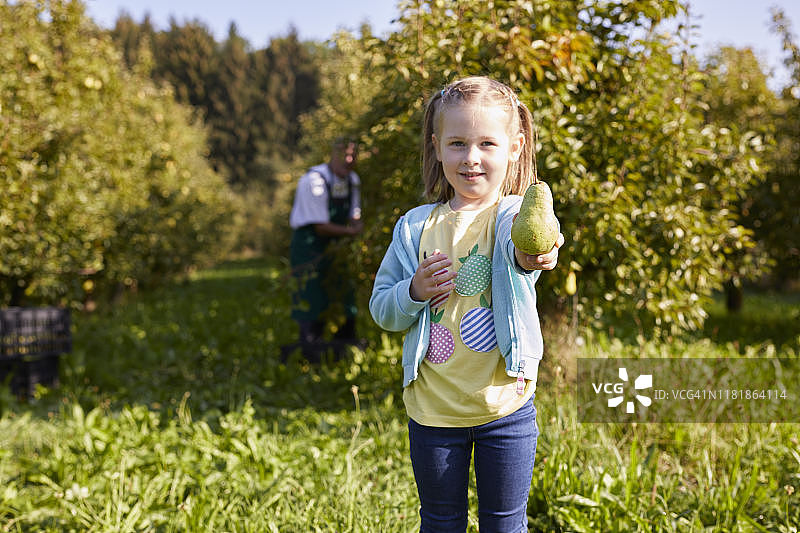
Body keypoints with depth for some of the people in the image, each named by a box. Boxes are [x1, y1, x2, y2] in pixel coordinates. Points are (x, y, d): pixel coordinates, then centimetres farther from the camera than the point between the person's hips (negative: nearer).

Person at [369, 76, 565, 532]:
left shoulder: (515, 217, -8)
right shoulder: (416, 227, -1)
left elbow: (518, 245, -34)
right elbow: (381, 310, 3)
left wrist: (534, 255, -57)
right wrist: (414, 292, -17)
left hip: (504, 404, -2)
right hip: (433, 407, 2)